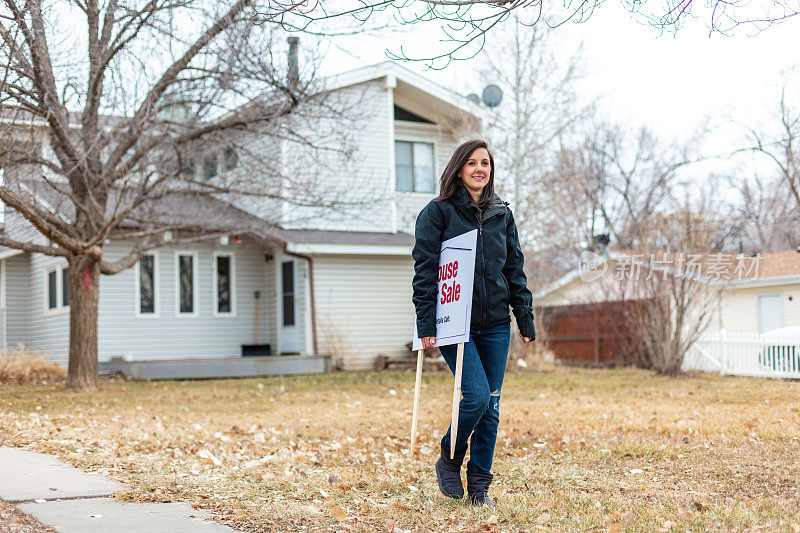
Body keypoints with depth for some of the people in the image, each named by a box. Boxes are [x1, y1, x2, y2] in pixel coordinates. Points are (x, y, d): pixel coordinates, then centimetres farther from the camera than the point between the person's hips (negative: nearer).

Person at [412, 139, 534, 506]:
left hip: (495, 325, 5)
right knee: (476, 396, -16)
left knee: (491, 406, 4)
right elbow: (425, 270, -5)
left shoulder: (502, 214, 12)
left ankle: (479, 484, 16)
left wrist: (526, 320, 8)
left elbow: (515, 270, 15)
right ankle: (448, 462, 10)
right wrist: (426, 323, -12)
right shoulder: (438, 212, -1)